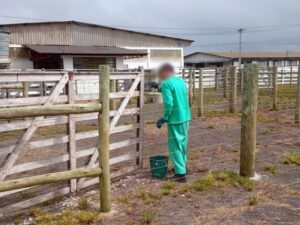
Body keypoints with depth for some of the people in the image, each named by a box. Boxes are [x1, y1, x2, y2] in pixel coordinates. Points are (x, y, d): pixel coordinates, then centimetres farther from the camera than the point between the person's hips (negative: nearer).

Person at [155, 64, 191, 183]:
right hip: (185, 117, 8)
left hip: (175, 119, -8)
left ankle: (181, 174, 0)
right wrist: (160, 88, 28)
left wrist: (164, 118, -10)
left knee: (175, 146, -1)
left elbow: (168, 104, -22)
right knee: (182, 143, 20)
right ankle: (182, 166, 34)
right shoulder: (181, 81, 11)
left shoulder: (166, 84, -14)